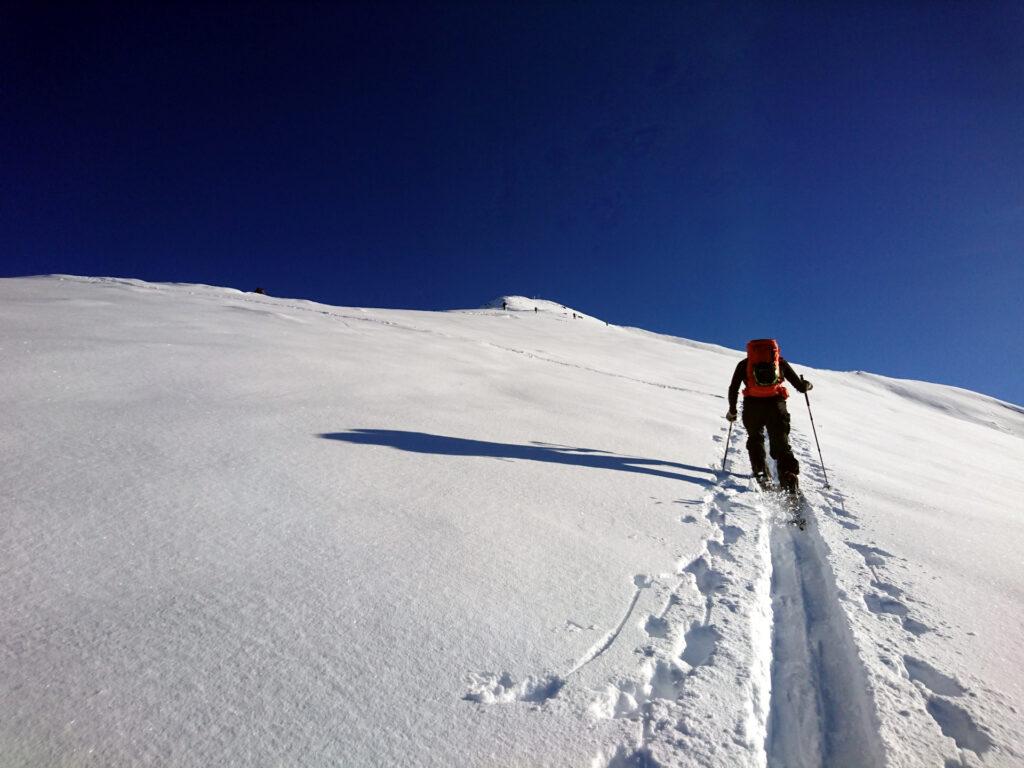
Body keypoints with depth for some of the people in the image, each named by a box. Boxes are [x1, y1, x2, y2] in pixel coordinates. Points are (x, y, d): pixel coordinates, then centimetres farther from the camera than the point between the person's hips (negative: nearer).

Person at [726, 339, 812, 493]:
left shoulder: (744, 363, 16)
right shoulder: (780, 361, 17)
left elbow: (733, 389, 10)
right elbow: (801, 386, 15)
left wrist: (732, 410, 21)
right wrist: (807, 385, 38)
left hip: (753, 405, 0)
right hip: (776, 404, 0)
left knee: (755, 439, 20)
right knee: (781, 443, 8)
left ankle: (761, 473, 8)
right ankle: (789, 475, -9)